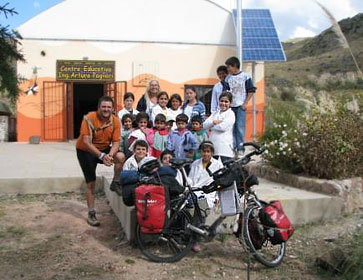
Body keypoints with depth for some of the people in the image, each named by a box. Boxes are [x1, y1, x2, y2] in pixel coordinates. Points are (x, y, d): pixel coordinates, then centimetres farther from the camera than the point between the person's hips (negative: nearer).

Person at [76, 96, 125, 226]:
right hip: (85, 151, -3)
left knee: (121, 156, -26)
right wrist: (101, 156, -38)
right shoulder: (89, 119, -25)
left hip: (104, 149, 3)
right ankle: (91, 214, 14)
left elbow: (116, 142, -12)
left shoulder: (115, 121, -13)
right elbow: (86, 142, -29)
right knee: (91, 183, -1)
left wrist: (110, 154, -33)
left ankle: (116, 182, -2)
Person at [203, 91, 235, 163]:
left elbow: (223, 127, -13)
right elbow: (205, 125, 7)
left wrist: (211, 126, 1)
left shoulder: (231, 114, 0)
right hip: (213, 147, 6)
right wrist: (214, 122, -11)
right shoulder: (215, 113, 18)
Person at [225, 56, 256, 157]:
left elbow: (251, 91, -1)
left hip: (240, 106, -4)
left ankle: (240, 148, 0)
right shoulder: (228, 78, 9)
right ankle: (232, 147, 13)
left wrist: (245, 103, -6)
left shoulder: (245, 76, -2)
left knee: (240, 127, -6)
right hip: (230, 106, 4)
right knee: (231, 127, 5)